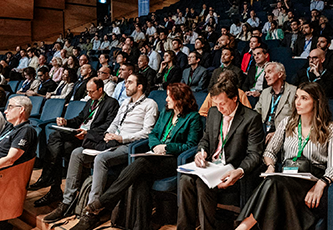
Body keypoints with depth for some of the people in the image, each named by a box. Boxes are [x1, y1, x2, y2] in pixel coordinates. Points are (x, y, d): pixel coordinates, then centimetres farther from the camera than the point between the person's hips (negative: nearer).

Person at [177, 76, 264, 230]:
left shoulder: (252, 118, -6)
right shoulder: (213, 113, 13)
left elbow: (254, 154, -11)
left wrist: (239, 172, -29)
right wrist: (201, 152, -2)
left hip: (232, 172, -5)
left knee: (203, 183, -31)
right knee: (186, 180, -23)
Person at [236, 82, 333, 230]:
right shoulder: (287, 123, 17)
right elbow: (270, 151, 18)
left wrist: (320, 185, -20)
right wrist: (270, 166, -3)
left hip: (313, 179, -3)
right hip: (286, 177, 3)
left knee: (275, 184, -36)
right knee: (273, 182, -36)